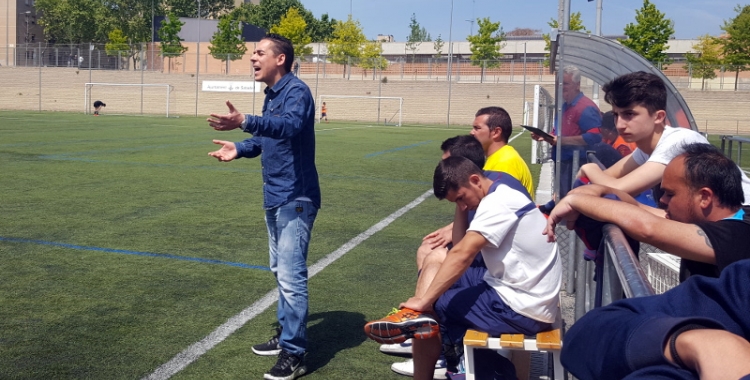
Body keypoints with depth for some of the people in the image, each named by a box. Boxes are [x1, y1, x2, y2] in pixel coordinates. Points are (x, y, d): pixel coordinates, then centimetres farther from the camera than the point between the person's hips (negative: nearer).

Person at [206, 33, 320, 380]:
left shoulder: (296, 91, -16)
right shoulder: (272, 95, 13)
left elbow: (290, 126, -37)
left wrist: (244, 122, -49)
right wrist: (239, 149, 10)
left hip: (294, 199, -10)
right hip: (274, 198, 10)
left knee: (291, 276, -9)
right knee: (281, 271, 19)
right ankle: (286, 335, 33)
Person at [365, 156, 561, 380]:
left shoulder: (498, 202, -19)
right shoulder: (501, 193, 11)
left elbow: (463, 254, -28)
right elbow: (463, 247, 11)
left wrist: (424, 302, -28)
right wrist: (463, 207, 1)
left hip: (524, 308, -10)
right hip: (520, 291, 10)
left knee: (430, 311, -6)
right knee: (433, 273, 13)